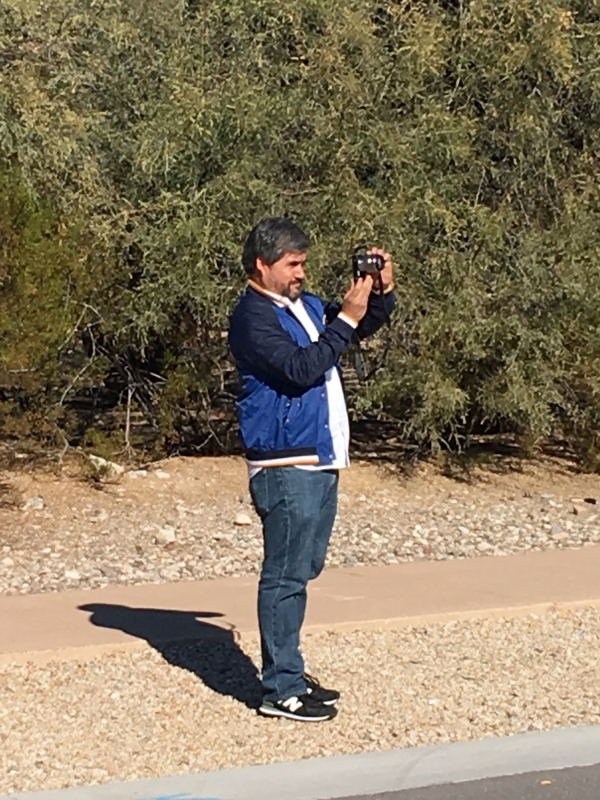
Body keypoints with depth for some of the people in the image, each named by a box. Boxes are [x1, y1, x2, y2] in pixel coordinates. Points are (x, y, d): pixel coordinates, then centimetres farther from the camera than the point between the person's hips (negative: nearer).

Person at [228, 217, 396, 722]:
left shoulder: (303, 306, 16)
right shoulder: (254, 318, -11)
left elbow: (363, 328, 26)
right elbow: (301, 368, -24)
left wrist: (383, 293, 7)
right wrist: (346, 320, -22)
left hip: (321, 462, 10)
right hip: (287, 468, -10)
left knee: (302, 570, 15)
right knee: (286, 575, -7)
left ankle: (289, 675, 24)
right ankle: (281, 691, -2)